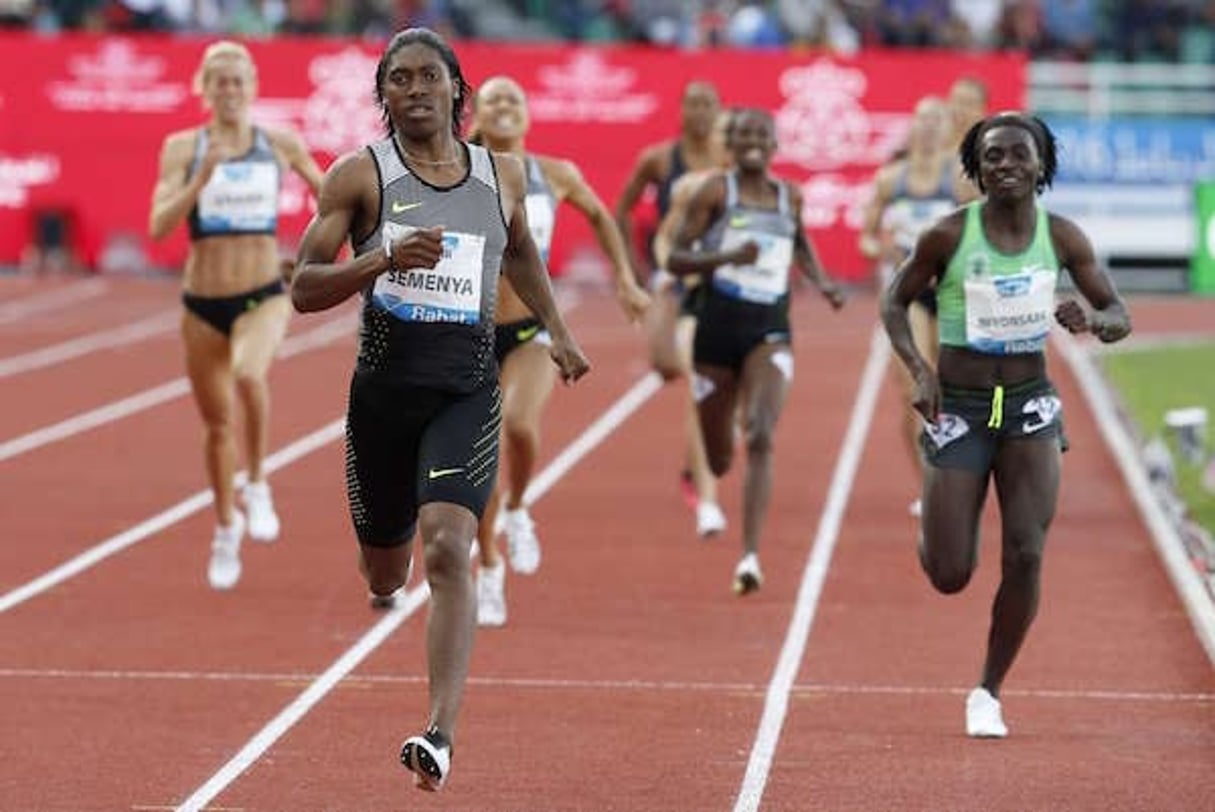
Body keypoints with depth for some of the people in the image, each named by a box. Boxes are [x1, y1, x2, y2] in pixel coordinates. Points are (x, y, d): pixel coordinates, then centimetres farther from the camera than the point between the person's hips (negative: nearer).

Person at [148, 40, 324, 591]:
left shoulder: (280, 144, -1)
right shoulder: (182, 147, -3)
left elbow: (326, 191, 17)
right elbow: (159, 225, -12)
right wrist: (202, 178, -24)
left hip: (264, 295, -1)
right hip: (202, 301, 1)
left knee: (248, 373, -34)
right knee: (218, 423, 13)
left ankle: (257, 485, -12)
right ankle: (226, 529, 37)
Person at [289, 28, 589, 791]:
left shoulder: (502, 175, 6)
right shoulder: (359, 175, -2)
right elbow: (303, 288, -6)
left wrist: (557, 329, 20)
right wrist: (385, 258, -20)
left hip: (468, 389, 0)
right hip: (384, 385, 0)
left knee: (448, 552, -21)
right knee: (385, 570, 14)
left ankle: (441, 736, -26)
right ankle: (385, 588, 55)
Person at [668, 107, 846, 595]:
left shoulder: (790, 197, 7)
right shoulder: (715, 192, -4)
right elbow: (676, 259, -8)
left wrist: (821, 282, 12)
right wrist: (727, 257, -23)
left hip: (770, 330, 1)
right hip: (718, 327, -1)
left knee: (760, 438, -21)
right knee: (718, 458, 11)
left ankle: (750, 557, -25)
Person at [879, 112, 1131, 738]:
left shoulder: (1061, 237, -3)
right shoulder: (949, 235, -10)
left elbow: (1120, 317, 3)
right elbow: (895, 303, 1)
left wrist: (1091, 321, -20)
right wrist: (919, 370, -14)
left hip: (1030, 405, 2)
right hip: (958, 409, -2)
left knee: (1026, 556, -12)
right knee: (949, 576, -3)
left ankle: (989, 692, 6)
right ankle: (936, 524, 36)